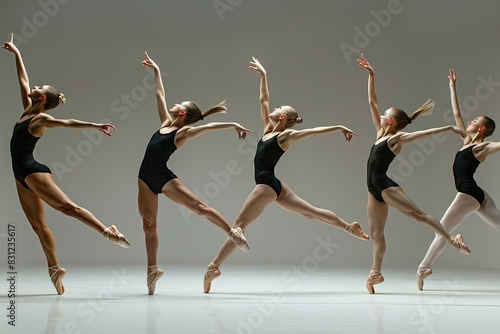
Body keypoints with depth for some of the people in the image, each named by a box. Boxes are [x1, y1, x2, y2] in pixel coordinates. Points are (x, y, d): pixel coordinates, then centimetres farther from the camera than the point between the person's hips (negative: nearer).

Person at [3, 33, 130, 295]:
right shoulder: (28, 111, 11)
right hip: (22, 175, 8)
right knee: (38, 224, 4)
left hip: (33, 172, -8)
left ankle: (108, 232, -24)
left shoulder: (42, 120, -9)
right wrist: (16, 53, 26)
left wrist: (95, 126, -34)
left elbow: (68, 123, -21)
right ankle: (54, 269, 5)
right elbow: (22, 79, 19)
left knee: (67, 207, -20)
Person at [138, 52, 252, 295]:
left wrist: (233, 125, -30)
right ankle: (152, 270, 14)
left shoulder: (183, 133, -6)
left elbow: (208, 127, -18)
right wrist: (156, 71, 22)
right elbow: (160, 95, 18)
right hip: (146, 179, 6)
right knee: (148, 225, 7)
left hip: (164, 178, -6)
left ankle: (234, 233, -4)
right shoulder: (166, 122, 11)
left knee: (199, 207, -13)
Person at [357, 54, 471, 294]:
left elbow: (424, 133, -13)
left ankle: (452, 239, -16)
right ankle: (376, 273, 14)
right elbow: (372, 102, 16)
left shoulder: (398, 138, -4)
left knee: (418, 214, -16)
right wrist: (371, 76, 14)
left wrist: (448, 128, -24)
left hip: (385, 186, -7)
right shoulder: (381, 133, 14)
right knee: (375, 233, 8)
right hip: (374, 188, 7)